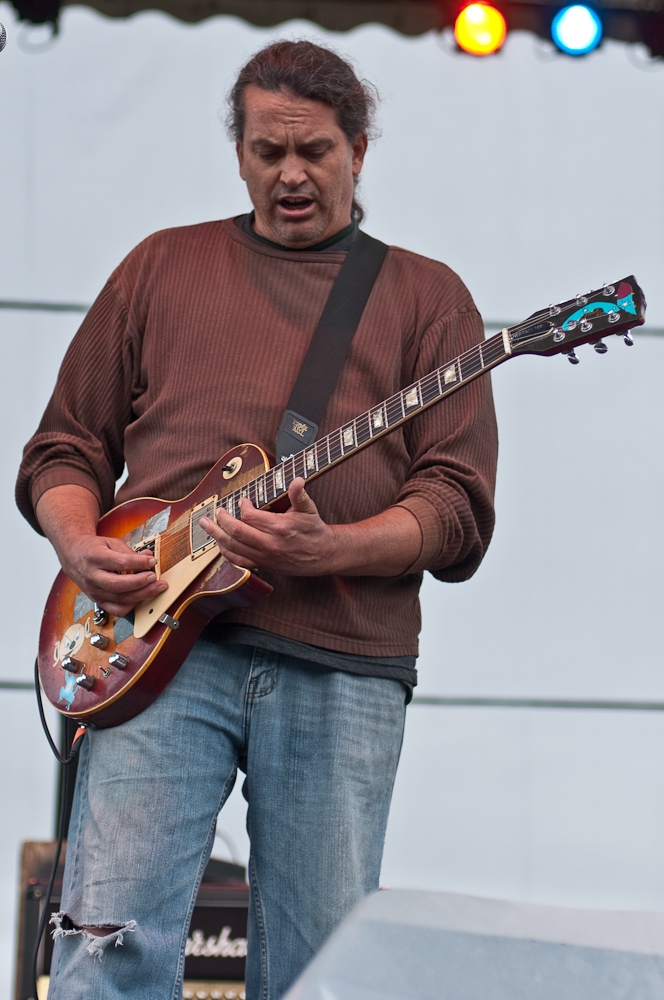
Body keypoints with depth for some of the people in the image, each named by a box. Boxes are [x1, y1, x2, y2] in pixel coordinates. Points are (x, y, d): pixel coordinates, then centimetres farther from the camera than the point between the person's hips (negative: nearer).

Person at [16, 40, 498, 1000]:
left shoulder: (427, 297, 13)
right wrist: (80, 546, -3)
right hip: (161, 643, 0)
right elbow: (62, 449, 19)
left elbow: (460, 513, 4)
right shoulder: (163, 266, 18)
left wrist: (325, 550, -14)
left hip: (343, 669, 0)